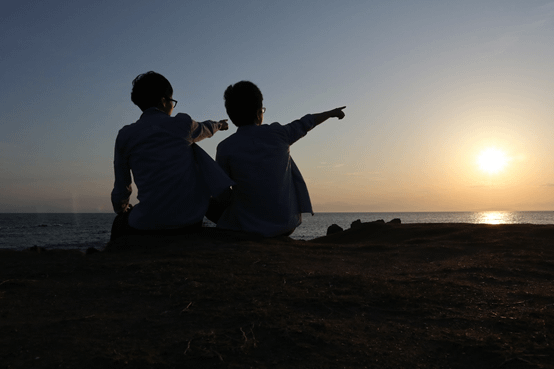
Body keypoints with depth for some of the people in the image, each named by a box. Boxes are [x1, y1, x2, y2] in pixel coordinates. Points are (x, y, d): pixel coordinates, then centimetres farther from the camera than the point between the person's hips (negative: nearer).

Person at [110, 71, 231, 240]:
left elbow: (121, 186, 10)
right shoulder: (182, 124, 3)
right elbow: (205, 129, 29)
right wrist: (219, 124, 54)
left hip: (147, 226, 0)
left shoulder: (125, 135, 3)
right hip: (190, 222, 1)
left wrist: (121, 210, 32)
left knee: (119, 223, 32)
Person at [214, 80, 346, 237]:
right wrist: (331, 113, 32)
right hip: (286, 224, 2)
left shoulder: (225, 148, -9)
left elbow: (222, 196, -4)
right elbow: (305, 123, 14)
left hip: (248, 225, -1)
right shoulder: (276, 133, -5)